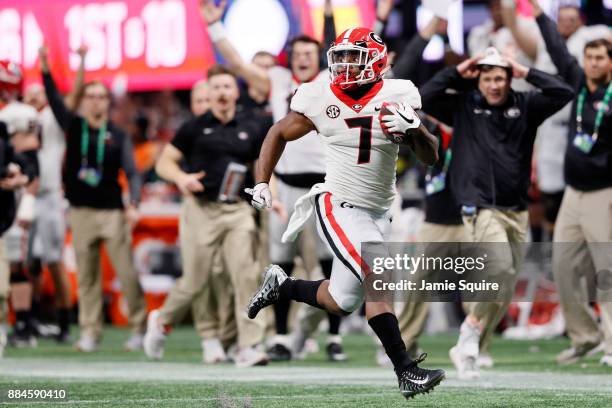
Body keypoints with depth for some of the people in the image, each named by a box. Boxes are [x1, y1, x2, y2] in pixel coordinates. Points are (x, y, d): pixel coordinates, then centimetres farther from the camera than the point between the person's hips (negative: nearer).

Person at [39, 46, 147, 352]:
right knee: (86, 277, 3)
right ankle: (89, 333, 5)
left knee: (127, 273, -5)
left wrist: (134, 205, -19)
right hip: (81, 212, 2)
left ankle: (139, 328, 3)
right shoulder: (73, 127, 6)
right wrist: (45, 68, -21)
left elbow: (131, 173, -3)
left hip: (113, 212, -2)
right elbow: (55, 101, -7)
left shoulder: (118, 137, 3)